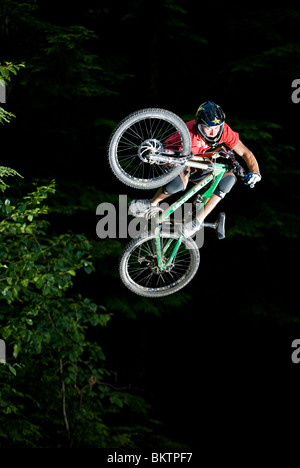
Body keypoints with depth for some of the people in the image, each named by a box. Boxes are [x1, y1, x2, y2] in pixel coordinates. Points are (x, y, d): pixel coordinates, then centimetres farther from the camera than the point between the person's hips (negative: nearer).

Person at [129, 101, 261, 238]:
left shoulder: (224, 130, -23)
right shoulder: (188, 133, -33)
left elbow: (245, 152, -19)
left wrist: (254, 171, -36)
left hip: (202, 170, 5)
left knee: (229, 178, -25)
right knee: (178, 183, -41)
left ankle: (198, 221, -21)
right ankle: (152, 204, -8)